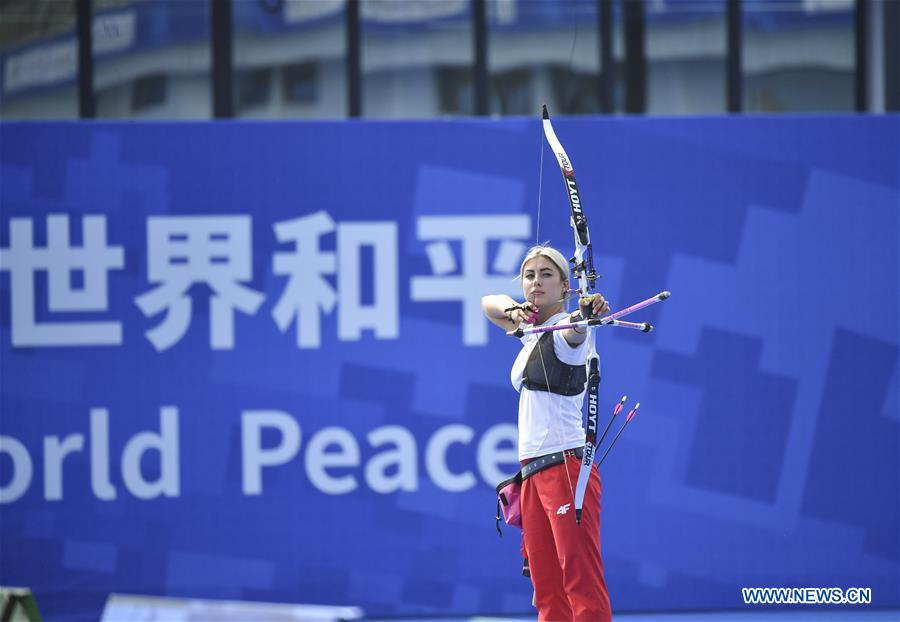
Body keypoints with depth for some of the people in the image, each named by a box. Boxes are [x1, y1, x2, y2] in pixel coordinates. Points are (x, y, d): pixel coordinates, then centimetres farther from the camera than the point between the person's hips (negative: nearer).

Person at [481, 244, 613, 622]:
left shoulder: (564, 330, -8)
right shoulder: (532, 332, 18)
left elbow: (575, 331, -31)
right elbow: (489, 303, 29)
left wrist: (586, 312, -56)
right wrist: (514, 309, 5)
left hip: (566, 465, -9)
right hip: (533, 473, 9)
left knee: (582, 585, -16)